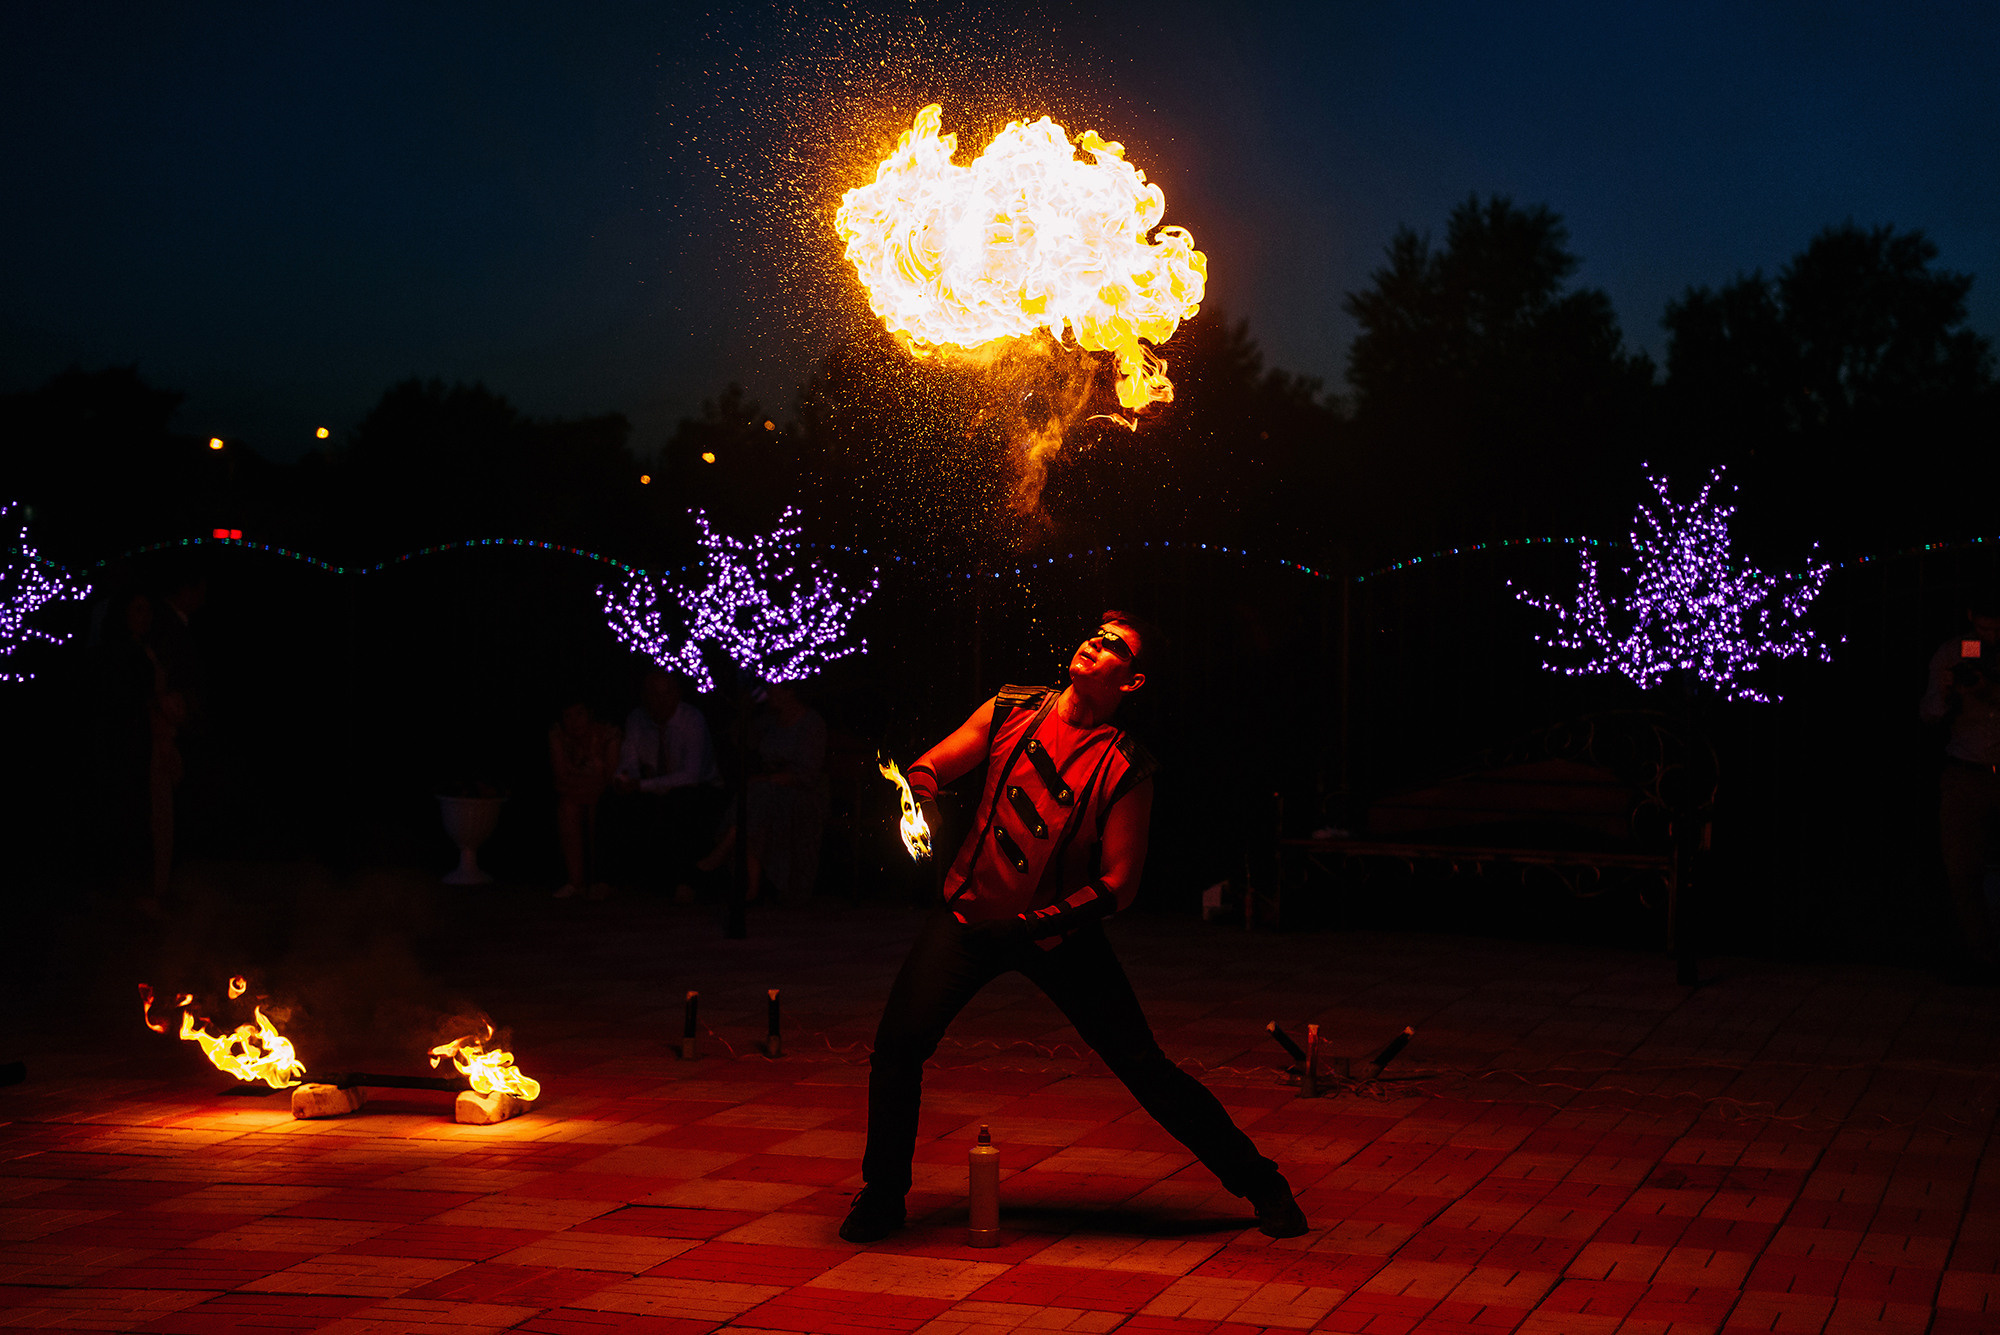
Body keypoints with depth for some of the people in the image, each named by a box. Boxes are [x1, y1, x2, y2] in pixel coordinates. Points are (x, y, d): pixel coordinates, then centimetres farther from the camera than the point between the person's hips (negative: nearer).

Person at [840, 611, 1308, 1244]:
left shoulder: (1127, 769, -12)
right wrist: (922, 798, -22)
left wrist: (1037, 926, -25)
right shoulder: (1010, 709, -3)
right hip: (970, 914, 2)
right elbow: (928, 766, 3)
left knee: (1148, 1070, -3)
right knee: (899, 1041, -15)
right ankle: (883, 1195, 7)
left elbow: (1119, 883, -13)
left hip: (1060, 932, -2)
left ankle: (1260, 1184, 14)